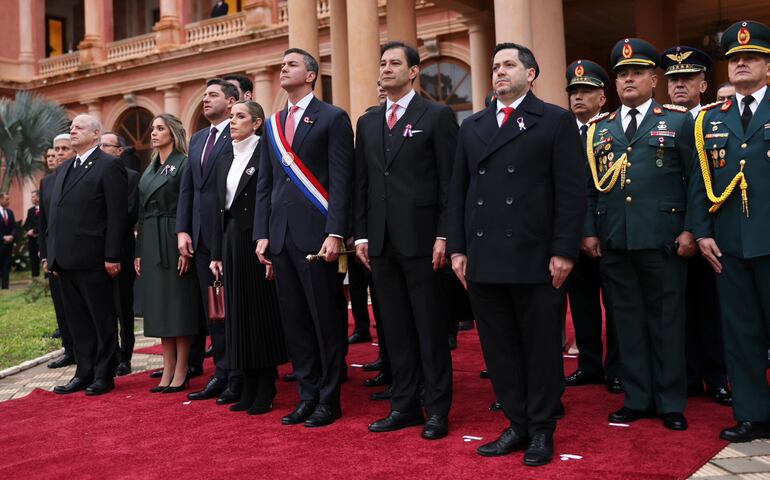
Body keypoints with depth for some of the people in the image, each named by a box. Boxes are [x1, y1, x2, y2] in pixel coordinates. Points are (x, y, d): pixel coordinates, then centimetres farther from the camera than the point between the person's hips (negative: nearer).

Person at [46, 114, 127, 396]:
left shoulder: (109, 166, -6)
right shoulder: (64, 169, 19)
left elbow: (117, 214, -12)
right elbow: (54, 215, 18)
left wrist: (112, 256, -16)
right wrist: (52, 255, 13)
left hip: (92, 259, -8)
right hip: (66, 260, 8)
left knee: (102, 320, 3)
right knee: (77, 320, 13)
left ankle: (104, 376, 11)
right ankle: (84, 373, 21)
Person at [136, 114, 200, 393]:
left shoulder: (183, 164, -4)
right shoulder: (149, 170, 17)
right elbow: (143, 213, 17)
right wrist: (139, 251, 12)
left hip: (174, 241, -7)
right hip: (150, 244, 7)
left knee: (178, 303, -3)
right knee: (159, 306, 7)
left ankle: (181, 372, 3)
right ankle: (168, 370, 13)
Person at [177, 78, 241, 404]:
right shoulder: (197, 139, 17)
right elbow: (186, 188, 15)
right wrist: (183, 230, 6)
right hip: (202, 236, 7)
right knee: (212, 310, 11)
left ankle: (238, 378, 9)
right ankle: (221, 374, 19)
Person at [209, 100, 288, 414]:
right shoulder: (226, 162, 16)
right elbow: (221, 209, 16)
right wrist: (216, 253, 13)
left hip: (257, 241, -7)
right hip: (231, 242, 8)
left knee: (263, 311, -1)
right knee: (238, 313, 9)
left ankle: (266, 389, 8)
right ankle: (249, 387, 17)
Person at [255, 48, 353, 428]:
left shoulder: (333, 118, -1)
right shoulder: (272, 125, 17)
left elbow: (341, 180, -8)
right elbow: (264, 185, 16)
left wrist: (335, 233, -16)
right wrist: (262, 234, 7)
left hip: (316, 235, -6)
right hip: (281, 236, 6)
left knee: (326, 320, 1)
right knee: (294, 320, 9)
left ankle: (329, 399, 11)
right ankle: (308, 395, 20)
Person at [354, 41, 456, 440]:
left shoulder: (437, 117, -1)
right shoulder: (367, 122, 15)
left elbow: (450, 182, -6)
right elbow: (362, 183, 15)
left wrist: (443, 235, -11)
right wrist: (361, 234, 8)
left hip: (421, 238, -5)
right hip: (381, 241, 5)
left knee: (430, 327, 1)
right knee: (396, 328, 10)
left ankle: (437, 410, 10)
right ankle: (404, 405, 19)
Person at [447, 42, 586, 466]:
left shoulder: (556, 121, 2)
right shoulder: (472, 126, 16)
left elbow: (571, 191, -4)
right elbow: (458, 192, 14)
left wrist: (564, 251, -11)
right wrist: (457, 248, 6)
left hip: (535, 257, -4)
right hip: (483, 257, 5)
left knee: (541, 348, 5)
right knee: (499, 348, 9)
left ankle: (541, 431, 18)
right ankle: (517, 425, 21)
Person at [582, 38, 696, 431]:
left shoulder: (678, 121, 5)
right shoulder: (599, 128, 13)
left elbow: (695, 179, 1)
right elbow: (588, 186, 12)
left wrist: (689, 230, -7)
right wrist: (588, 231, 3)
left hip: (662, 240, -3)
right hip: (613, 242, 3)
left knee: (666, 319, 4)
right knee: (628, 319, 8)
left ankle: (671, 402, 14)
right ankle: (637, 398, 18)